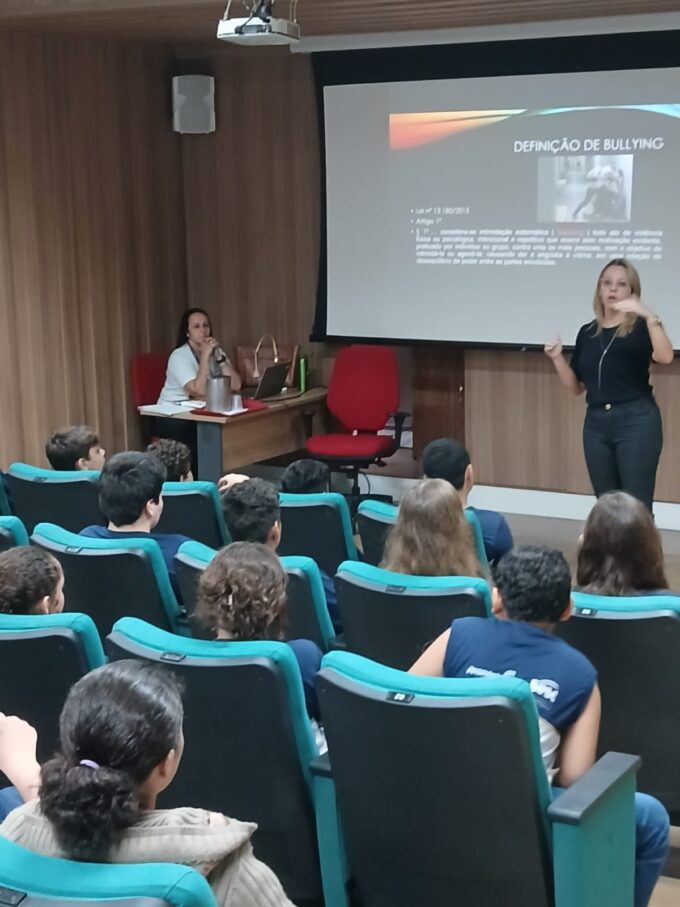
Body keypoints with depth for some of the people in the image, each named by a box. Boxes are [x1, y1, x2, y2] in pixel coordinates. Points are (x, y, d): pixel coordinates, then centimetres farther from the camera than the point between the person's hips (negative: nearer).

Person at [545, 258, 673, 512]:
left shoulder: (640, 327, -2)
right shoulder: (587, 332, 12)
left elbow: (665, 357, -23)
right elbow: (576, 386, 15)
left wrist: (649, 317, -30)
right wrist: (557, 358, 0)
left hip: (636, 421, -5)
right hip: (596, 423, 5)